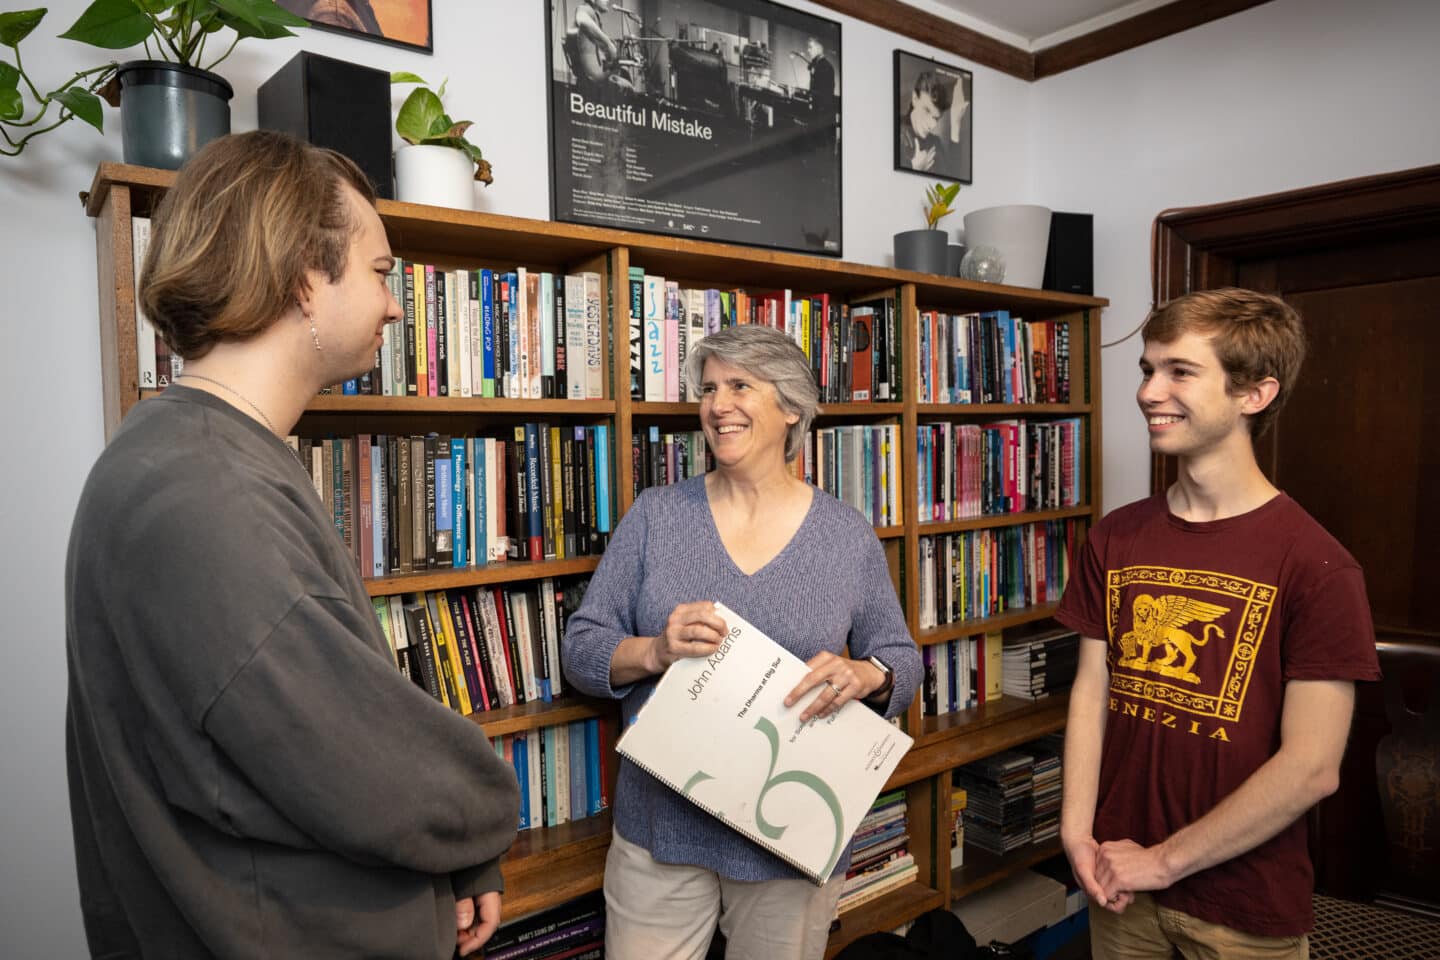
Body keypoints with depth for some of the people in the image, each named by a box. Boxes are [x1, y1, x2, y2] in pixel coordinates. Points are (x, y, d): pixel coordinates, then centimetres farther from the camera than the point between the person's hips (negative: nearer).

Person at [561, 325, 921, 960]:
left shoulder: (849, 535, -3)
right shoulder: (656, 515, -3)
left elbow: (902, 659, 5)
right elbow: (580, 649, -2)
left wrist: (864, 675, -18)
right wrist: (655, 651, -22)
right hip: (660, 828, 1)